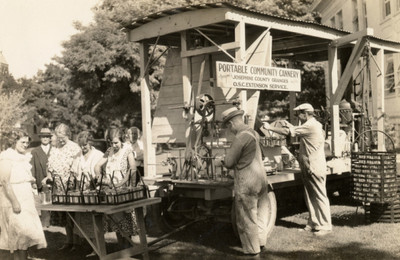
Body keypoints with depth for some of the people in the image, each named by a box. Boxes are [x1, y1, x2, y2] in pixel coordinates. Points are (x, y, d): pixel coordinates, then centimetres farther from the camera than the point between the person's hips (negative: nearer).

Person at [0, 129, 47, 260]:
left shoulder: (23, 158, 16)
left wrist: (31, 180, 7)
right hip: (13, 202, -9)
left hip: (26, 201, 9)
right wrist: (14, 202, -23)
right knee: (23, 231, -12)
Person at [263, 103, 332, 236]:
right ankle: (313, 222, 21)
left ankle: (325, 226, 2)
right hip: (308, 167, 10)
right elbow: (298, 132, 24)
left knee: (320, 196, -3)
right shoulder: (314, 124, 15)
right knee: (310, 196, 13)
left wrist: (269, 127, -8)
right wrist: (292, 127, 10)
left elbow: (287, 132, -17)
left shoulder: (310, 125, -17)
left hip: (314, 168, -10)